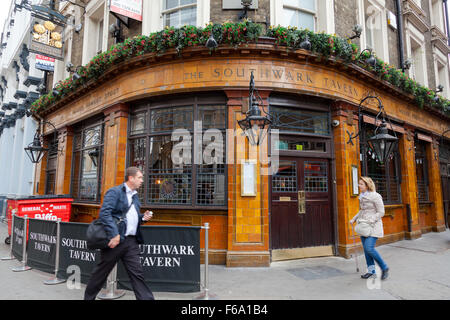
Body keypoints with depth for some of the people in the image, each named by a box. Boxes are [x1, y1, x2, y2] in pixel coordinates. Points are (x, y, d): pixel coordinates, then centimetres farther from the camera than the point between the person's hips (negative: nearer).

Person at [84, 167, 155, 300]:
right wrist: (114, 234, -24)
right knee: (102, 272, 12)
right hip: (116, 239, -6)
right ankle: (89, 296, 34)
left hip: (132, 241, 6)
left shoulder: (135, 196, 18)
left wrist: (143, 217, 7)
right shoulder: (114, 192, -7)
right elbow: (105, 213, -18)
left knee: (137, 274, 4)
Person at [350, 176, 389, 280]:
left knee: (369, 248, -14)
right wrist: (354, 219, 11)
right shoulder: (362, 196, 10)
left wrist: (370, 221, -21)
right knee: (366, 249, 8)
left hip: (373, 225, -8)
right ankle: (371, 271, 19)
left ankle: (384, 268, 7)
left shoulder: (375, 196, -12)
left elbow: (381, 212, -12)